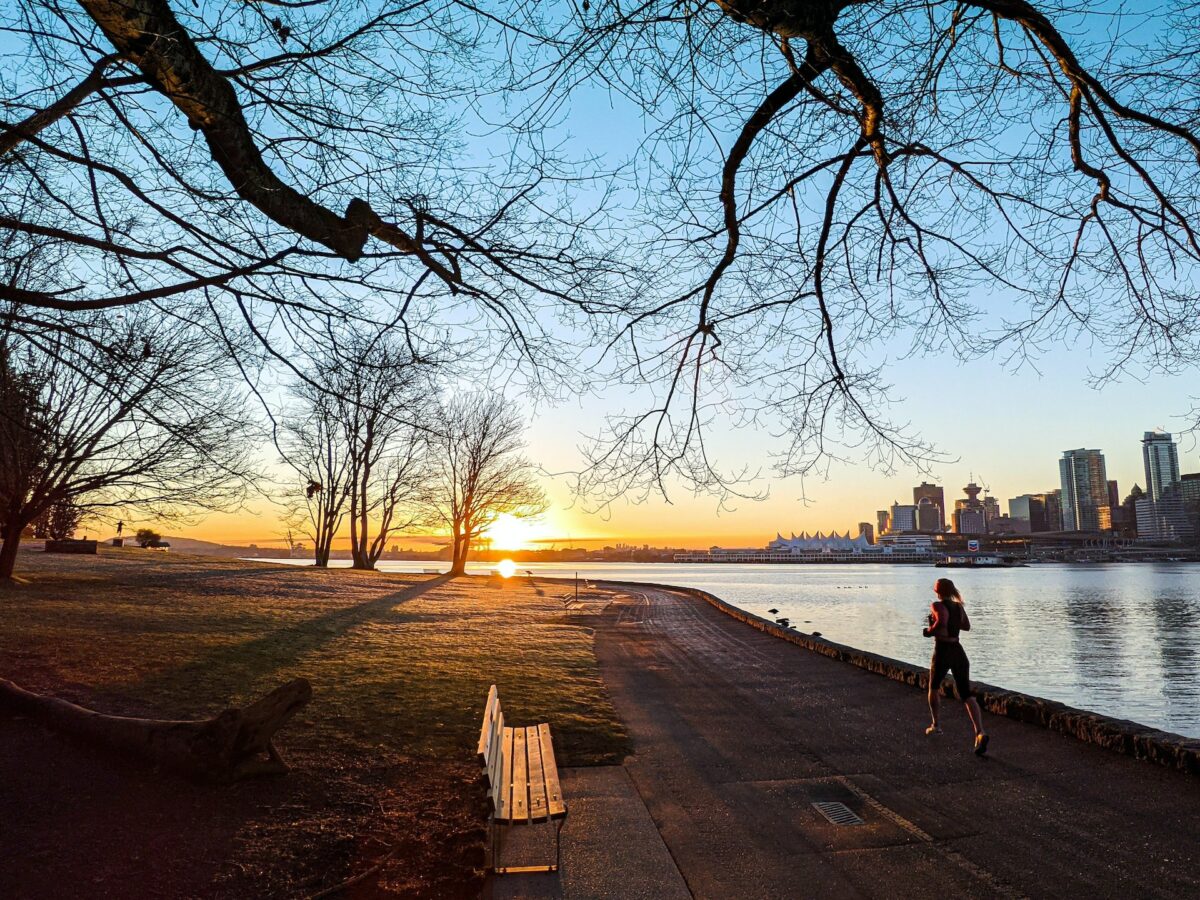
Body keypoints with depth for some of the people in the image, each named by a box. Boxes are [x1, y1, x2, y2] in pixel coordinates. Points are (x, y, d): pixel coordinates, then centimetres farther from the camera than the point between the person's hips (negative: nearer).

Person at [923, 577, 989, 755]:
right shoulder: (959, 606, 10)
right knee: (967, 694, -2)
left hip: (942, 652, -5)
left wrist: (929, 632, -13)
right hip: (958, 652, 5)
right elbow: (967, 626, 25)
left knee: (934, 687, 22)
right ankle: (980, 732, -22)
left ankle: (936, 725, 29)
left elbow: (941, 622, -30)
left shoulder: (937, 605, -10)